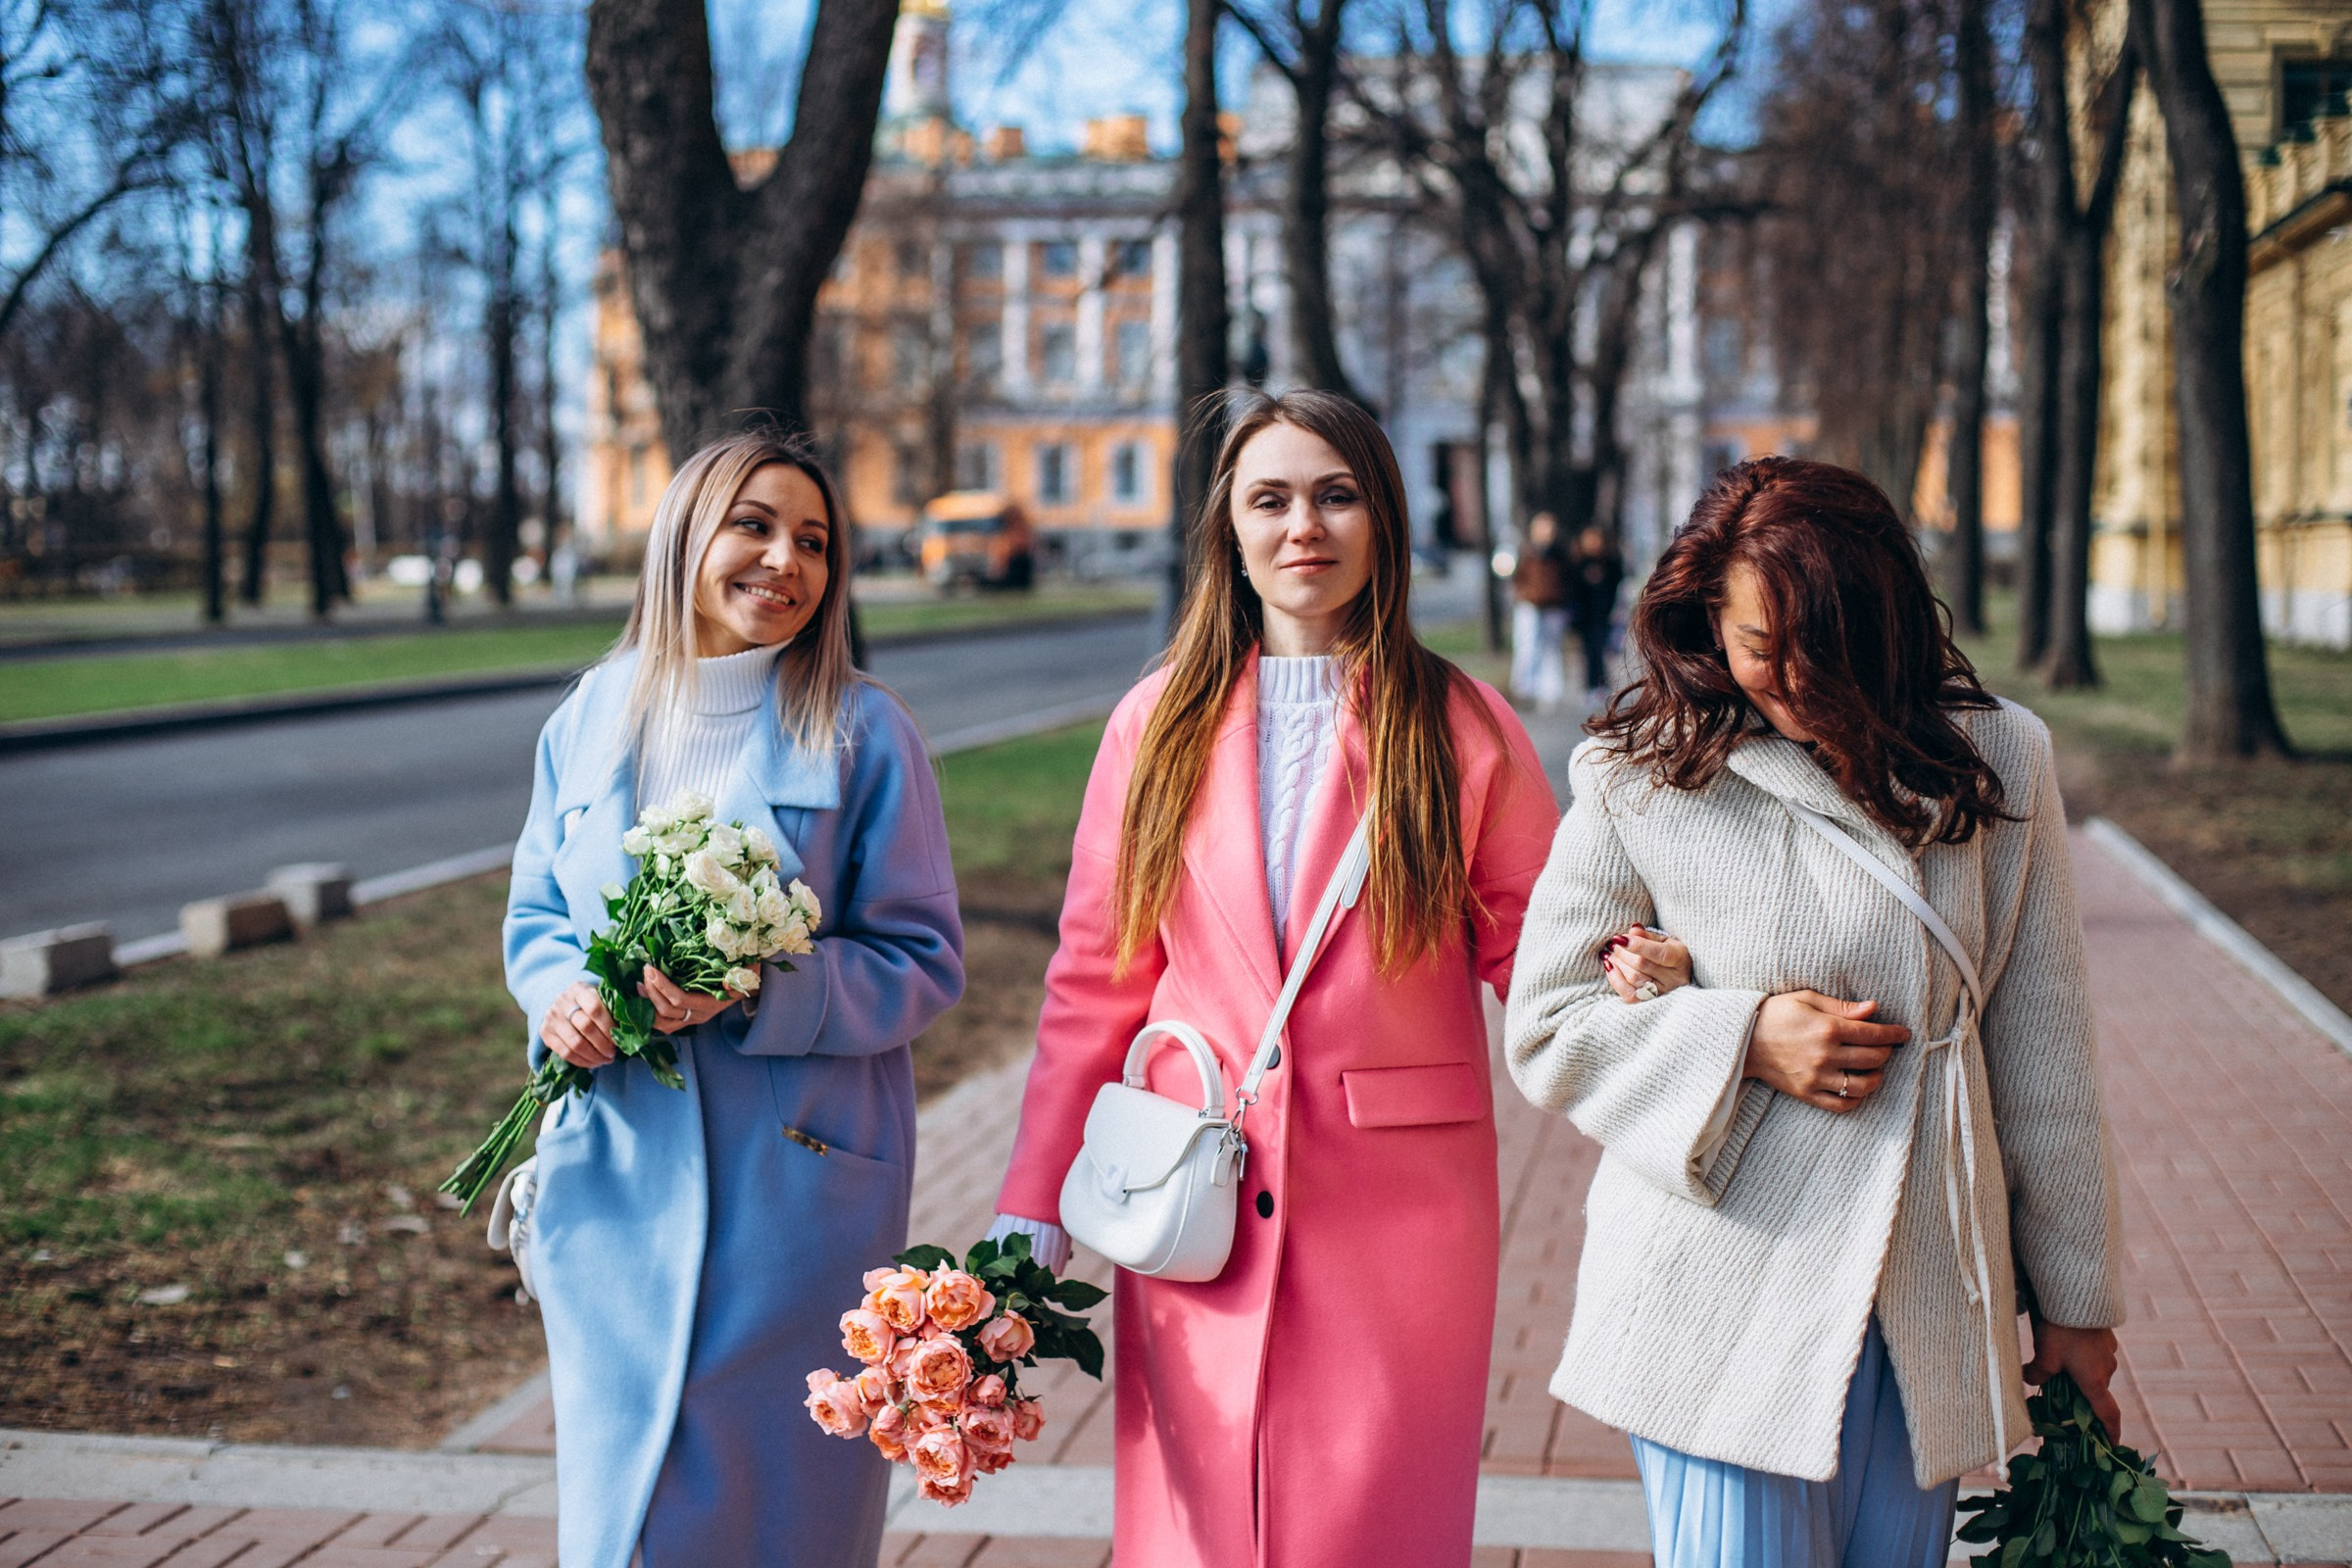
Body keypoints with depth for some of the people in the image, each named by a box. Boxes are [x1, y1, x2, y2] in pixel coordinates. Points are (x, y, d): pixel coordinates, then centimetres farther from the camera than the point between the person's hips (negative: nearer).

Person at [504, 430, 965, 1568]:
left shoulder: (862, 734, -3)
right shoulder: (590, 721, 7)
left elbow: (924, 960, -5)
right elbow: (535, 919, 15)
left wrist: (759, 994, -20)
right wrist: (560, 996, -8)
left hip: (800, 1183, -3)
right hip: (615, 1176, 3)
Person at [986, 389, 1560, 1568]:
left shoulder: (1460, 729, 1)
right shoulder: (1160, 723, 7)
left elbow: (1534, 955, 3)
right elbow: (1094, 978, 7)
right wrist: (1032, 1206, 4)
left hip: (1400, 1198, -1)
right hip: (1199, 1205, 2)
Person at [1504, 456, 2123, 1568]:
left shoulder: (1995, 763, 3)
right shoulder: (1647, 780, -5)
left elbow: (2040, 1055, 7)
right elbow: (1547, 1025, 1)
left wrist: (2074, 1297, 11)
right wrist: (1744, 1040, -14)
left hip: (1925, 1305, 3)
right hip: (1722, 1298, -3)